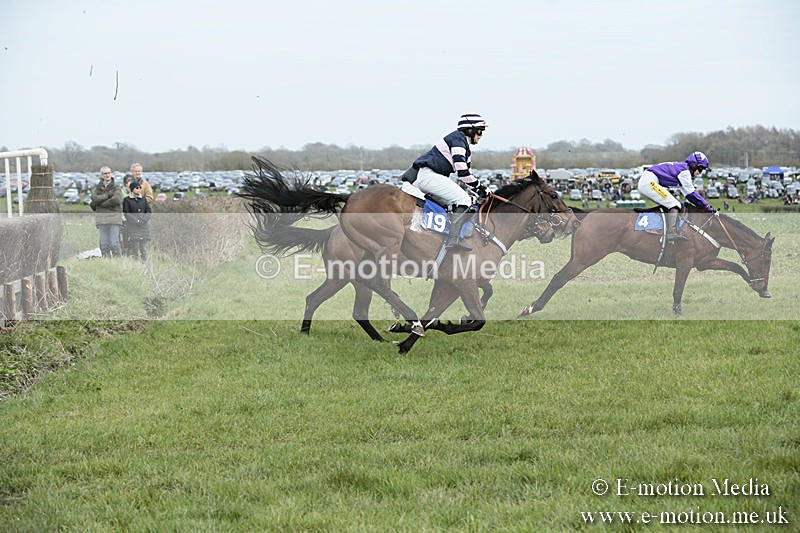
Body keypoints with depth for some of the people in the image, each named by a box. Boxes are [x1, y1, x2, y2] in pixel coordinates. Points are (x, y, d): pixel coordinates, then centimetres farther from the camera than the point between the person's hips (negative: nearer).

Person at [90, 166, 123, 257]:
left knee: (114, 243, -8)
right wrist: (108, 195, -10)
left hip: (114, 217, -3)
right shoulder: (96, 188, 13)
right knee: (104, 243, 1)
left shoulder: (116, 187, 5)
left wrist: (98, 204, -8)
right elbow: (95, 198, -6)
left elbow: (117, 200, -13)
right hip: (101, 218, 3)